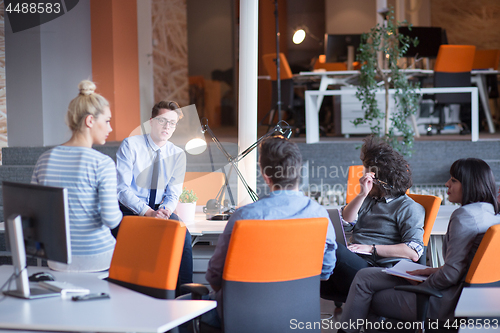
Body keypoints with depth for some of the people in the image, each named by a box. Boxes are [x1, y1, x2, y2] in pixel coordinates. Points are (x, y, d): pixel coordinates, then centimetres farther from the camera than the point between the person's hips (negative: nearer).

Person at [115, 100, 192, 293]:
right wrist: (147, 212, -28)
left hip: (160, 210, 3)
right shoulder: (130, 145, -8)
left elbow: (173, 194, 3)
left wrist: (165, 211, -22)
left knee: (183, 235, -25)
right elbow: (122, 189, -14)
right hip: (129, 209, -3)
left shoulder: (177, 155, 4)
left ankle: (185, 292, -17)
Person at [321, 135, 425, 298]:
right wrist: (362, 194, 5)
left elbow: (414, 252, -7)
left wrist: (371, 248, -9)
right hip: (350, 262, 6)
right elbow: (344, 223, 13)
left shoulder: (409, 208, 7)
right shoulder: (369, 200, 29)